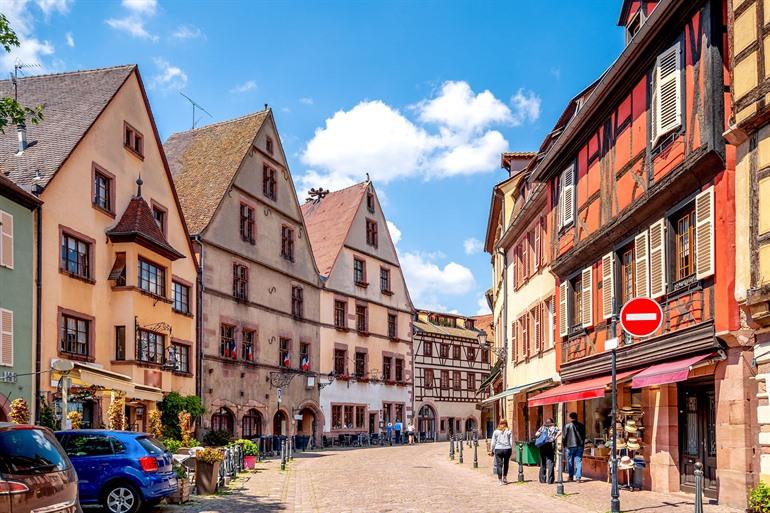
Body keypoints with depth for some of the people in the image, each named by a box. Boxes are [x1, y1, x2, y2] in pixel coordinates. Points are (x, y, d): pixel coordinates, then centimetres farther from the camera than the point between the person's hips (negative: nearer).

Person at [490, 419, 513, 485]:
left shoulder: (496, 432, 3)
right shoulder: (508, 431, 3)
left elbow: (493, 442, 5)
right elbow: (511, 441, 3)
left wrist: (492, 450, 12)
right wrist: (511, 450, 9)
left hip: (498, 449, -1)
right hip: (507, 449, 1)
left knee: (499, 465, 0)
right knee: (506, 464, 17)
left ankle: (501, 480, -5)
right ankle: (505, 478, 23)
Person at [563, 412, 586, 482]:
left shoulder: (567, 426, -8)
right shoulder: (581, 426, 5)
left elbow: (564, 437, -5)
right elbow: (584, 436, 10)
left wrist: (564, 444, 10)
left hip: (570, 446, -3)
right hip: (580, 446, 3)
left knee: (570, 462, 9)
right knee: (579, 462, 3)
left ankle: (571, 477, 15)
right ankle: (578, 477, -2)